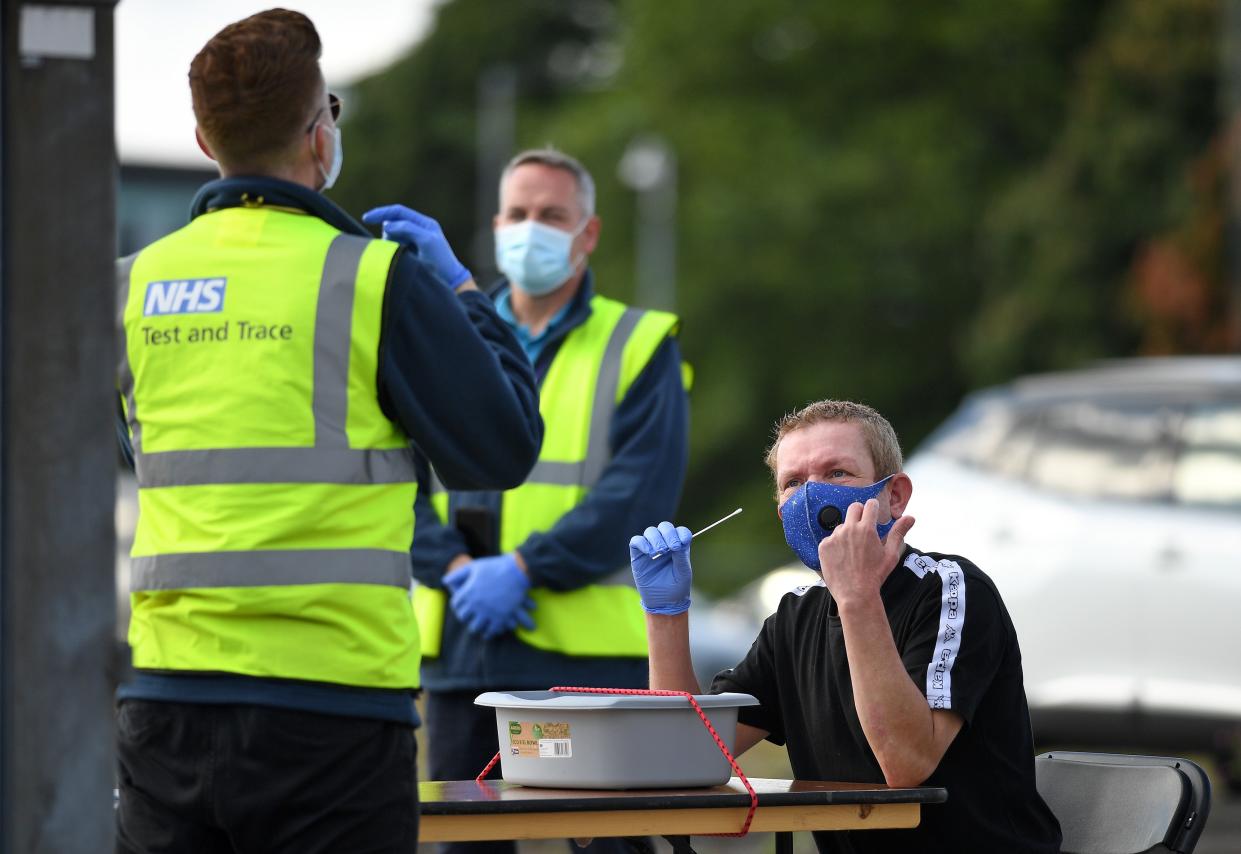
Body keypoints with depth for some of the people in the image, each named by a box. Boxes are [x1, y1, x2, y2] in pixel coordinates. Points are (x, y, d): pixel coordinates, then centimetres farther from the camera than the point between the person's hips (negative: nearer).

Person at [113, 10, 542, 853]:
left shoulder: (137, 284, 6)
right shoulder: (378, 280, -8)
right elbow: (502, 449, -2)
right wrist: (464, 292, 11)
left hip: (165, 697, 4)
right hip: (329, 703, -4)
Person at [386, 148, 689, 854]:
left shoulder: (639, 347, 6)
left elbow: (640, 491, -8)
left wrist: (525, 569, -16)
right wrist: (455, 569, -12)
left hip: (588, 651, -3)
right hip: (461, 645, 4)